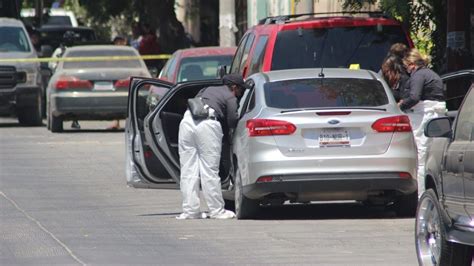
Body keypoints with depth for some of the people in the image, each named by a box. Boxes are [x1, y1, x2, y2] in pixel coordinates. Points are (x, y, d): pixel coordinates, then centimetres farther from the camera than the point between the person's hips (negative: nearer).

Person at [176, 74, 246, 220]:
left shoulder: (207, 90, 33)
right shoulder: (231, 98, 14)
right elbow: (232, 122, 6)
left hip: (187, 120, 5)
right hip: (207, 124, -5)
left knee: (188, 170, 6)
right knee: (209, 170, -1)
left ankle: (190, 210, 5)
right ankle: (217, 210, 4)